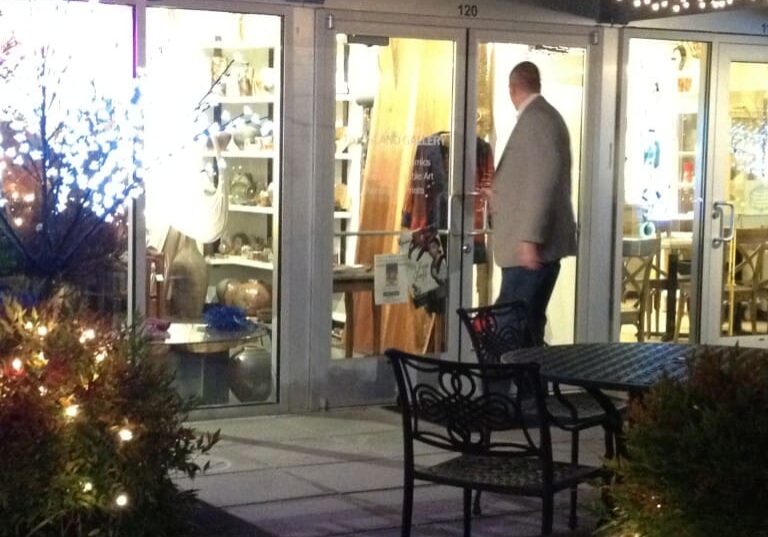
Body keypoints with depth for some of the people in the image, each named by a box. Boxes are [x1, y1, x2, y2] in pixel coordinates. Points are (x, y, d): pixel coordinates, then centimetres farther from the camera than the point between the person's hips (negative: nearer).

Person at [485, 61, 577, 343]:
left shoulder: (535, 119, -12)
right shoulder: (546, 116, 17)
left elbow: (543, 180, -20)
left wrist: (529, 238, -22)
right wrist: (500, 195, 37)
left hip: (533, 244, -10)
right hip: (543, 241, 10)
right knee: (527, 324, 11)